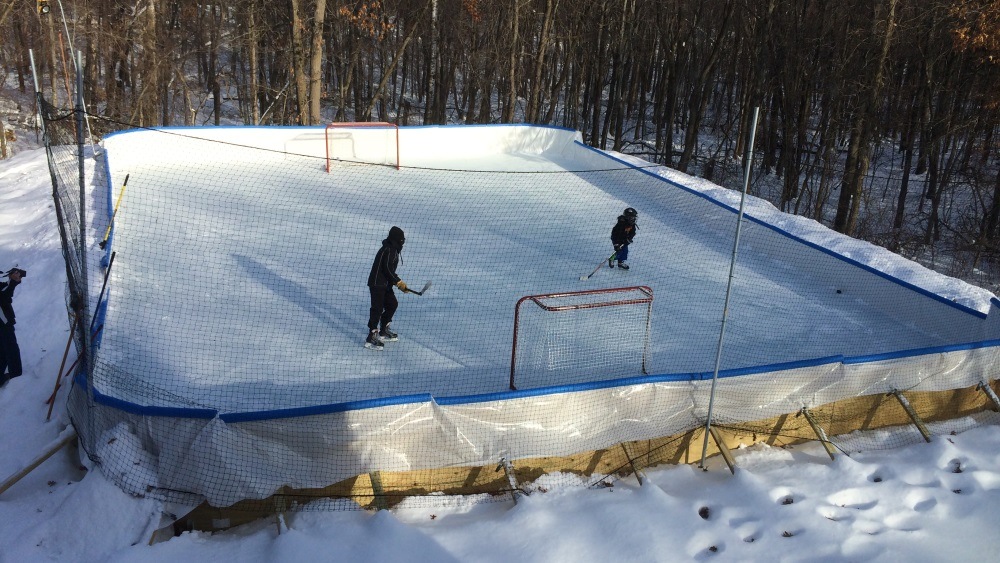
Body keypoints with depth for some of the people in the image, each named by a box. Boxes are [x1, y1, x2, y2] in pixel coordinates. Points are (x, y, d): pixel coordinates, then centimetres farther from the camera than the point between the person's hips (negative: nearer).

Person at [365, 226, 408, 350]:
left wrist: (398, 282, 12)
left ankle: (383, 331, 28)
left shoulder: (392, 249, 15)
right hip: (377, 284, -10)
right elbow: (388, 269, -22)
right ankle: (371, 338, -9)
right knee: (377, 308, -10)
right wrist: (398, 282, -15)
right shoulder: (389, 250, -17)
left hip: (385, 284, 10)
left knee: (392, 304, 16)